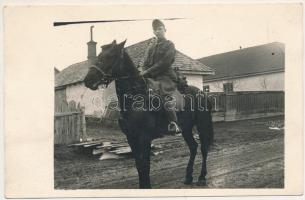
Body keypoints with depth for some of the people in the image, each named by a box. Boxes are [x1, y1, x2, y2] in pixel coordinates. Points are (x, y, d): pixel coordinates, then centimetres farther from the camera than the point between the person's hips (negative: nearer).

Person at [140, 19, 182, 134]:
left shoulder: (169, 45, 3)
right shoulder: (151, 46, 21)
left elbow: (163, 63, -10)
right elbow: (146, 63, 17)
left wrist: (148, 72, -14)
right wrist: (144, 73, -5)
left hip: (166, 77, -7)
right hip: (151, 77, 7)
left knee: (165, 98, -29)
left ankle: (174, 125, -29)